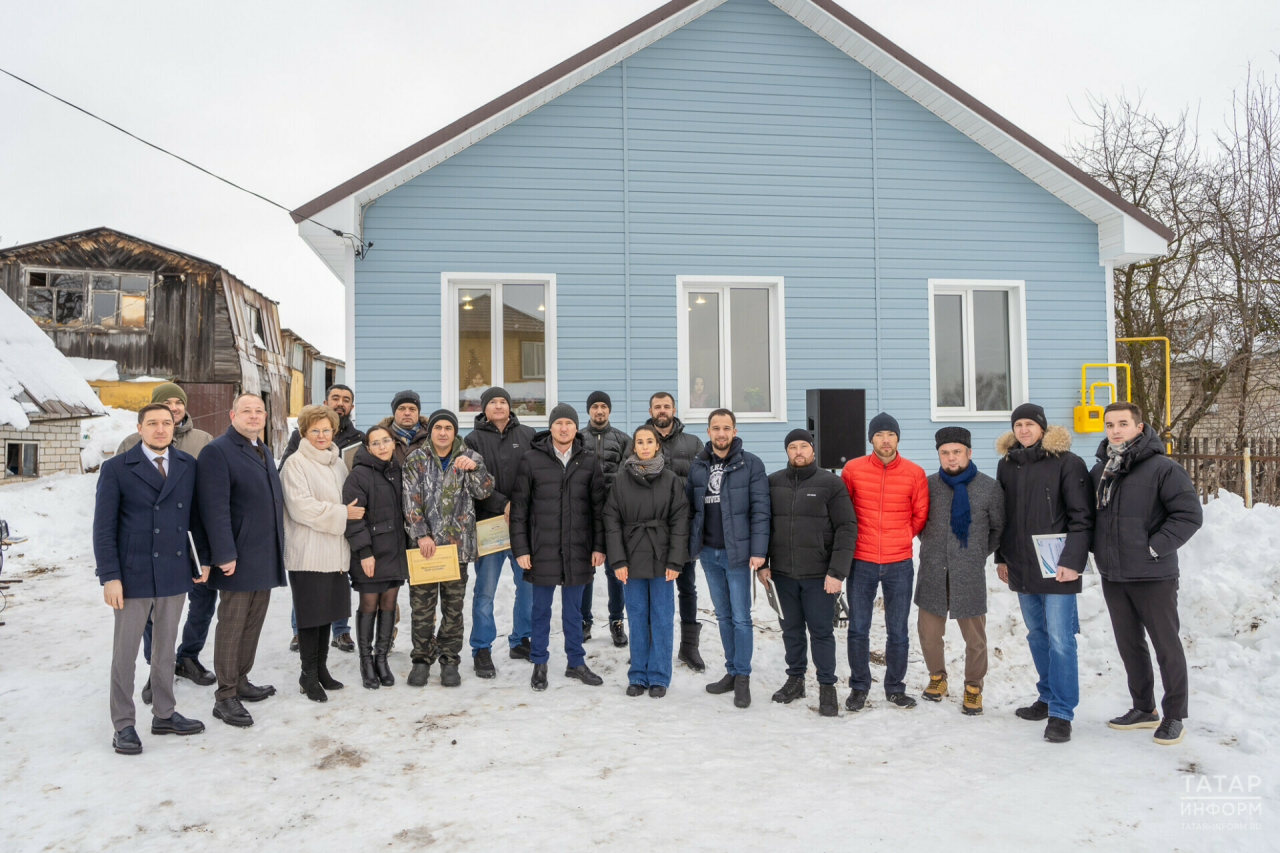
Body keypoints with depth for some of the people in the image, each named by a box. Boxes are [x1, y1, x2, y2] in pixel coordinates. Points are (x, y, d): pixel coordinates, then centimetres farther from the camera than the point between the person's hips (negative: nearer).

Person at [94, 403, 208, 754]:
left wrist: (205, 558, 10)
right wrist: (109, 576, -11)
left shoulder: (188, 465, 6)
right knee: (125, 652, 4)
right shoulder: (116, 468, -4)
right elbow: (104, 527, -6)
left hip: (175, 571, 4)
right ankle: (123, 725, 16)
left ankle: (164, 714, 26)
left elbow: (196, 514, 11)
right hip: (133, 574, -3)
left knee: (166, 646, 14)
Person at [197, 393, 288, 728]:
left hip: (266, 558, 8)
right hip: (238, 558, -8)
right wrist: (225, 554, -21)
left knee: (254, 622, 15)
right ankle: (225, 697, 8)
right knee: (232, 625, -1)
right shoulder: (217, 451, -10)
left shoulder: (264, 451, 17)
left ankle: (241, 682, 28)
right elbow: (215, 508, -17)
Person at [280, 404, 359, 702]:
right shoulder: (296, 463, -8)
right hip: (308, 552, -7)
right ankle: (309, 675, 12)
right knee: (311, 614, 0)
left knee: (328, 612, 13)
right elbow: (301, 507, -17)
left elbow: (350, 499, 26)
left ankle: (321, 669, 26)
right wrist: (342, 514, -15)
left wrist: (351, 511, 7)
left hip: (334, 551, 7)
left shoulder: (338, 463, 15)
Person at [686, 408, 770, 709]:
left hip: (737, 552, -4)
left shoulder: (751, 464, -6)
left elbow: (760, 510, -9)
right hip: (708, 552, 5)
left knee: (741, 618, 0)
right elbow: (688, 504, 12)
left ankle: (743, 678, 11)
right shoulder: (697, 465, 7)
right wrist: (689, 545, 4)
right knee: (723, 616, 14)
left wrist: (758, 550, -14)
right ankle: (732, 671, 26)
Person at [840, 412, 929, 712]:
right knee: (858, 630, 5)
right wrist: (854, 538, 7)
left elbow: (921, 515, 10)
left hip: (899, 564, 0)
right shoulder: (852, 469, -2)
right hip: (861, 562, 0)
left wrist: (900, 538, 6)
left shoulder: (914, 473, -1)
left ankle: (895, 688, 24)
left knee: (898, 632, 8)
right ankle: (859, 687, 20)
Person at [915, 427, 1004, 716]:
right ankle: (937, 677, 34)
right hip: (932, 573, 2)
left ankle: (973, 688, 27)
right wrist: (934, 548, 10)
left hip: (970, 575, -1)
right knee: (928, 632, 9)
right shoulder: (928, 485, 2)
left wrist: (977, 555, 8)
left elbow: (998, 528, 11)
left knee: (975, 637, 5)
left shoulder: (989, 488, -1)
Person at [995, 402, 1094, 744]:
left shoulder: (1067, 462, -6)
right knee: (1037, 635, 15)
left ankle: (1061, 713, 1)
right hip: (1021, 568, 6)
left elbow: (1082, 517, -10)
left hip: (1057, 568, -6)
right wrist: (1001, 557, 14)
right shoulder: (1006, 464, 11)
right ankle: (1048, 697, 29)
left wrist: (1072, 561, -16)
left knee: (1060, 639, -6)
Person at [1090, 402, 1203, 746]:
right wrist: (1099, 549, 7)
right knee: (1129, 644, 15)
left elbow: (1189, 514, -14)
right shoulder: (1099, 471, 8)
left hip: (1153, 576, -6)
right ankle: (1143, 708, 30)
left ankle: (1174, 716, 19)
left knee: (1166, 645, 5)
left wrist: (1154, 547, -16)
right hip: (1112, 576, 6)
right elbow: (1089, 515, 20)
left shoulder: (1162, 468, -11)